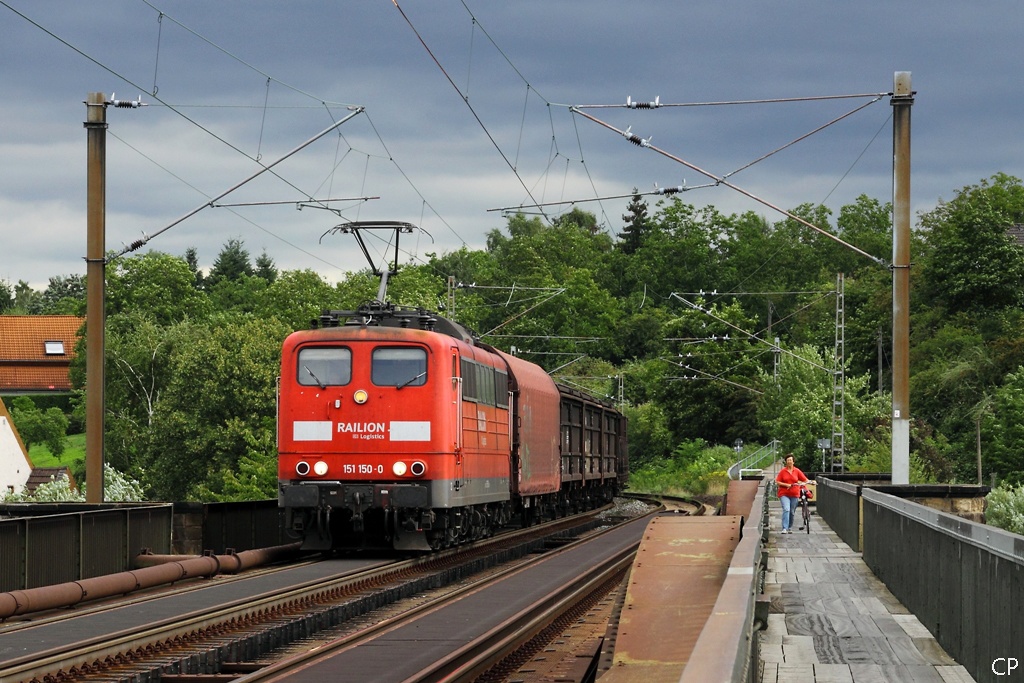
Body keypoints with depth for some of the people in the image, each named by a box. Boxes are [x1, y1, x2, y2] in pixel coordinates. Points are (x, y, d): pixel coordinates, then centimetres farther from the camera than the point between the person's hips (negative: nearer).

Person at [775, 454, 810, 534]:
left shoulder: (797, 471, 4)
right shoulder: (782, 471, 0)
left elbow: (805, 479, 6)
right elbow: (777, 481, -1)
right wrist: (786, 485, -15)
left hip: (794, 494, 3)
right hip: (784, 494, -3)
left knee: (792, 512, 9)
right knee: (786, 509, -19)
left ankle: (789, 527, 27)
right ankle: (784, 528, -24)